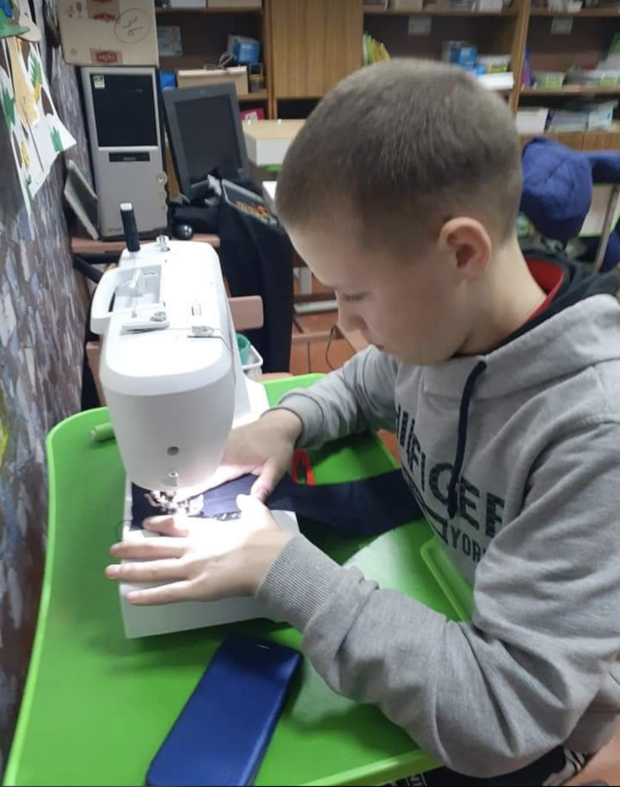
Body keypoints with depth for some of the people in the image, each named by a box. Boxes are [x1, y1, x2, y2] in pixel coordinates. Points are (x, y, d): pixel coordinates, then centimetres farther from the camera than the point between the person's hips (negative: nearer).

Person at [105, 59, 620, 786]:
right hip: (413, 603, 5)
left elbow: (501, 713, -34)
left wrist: (278, 565, -32)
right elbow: (366, 381, 8)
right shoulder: (434, 323, -14)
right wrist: (288, 419, -12)